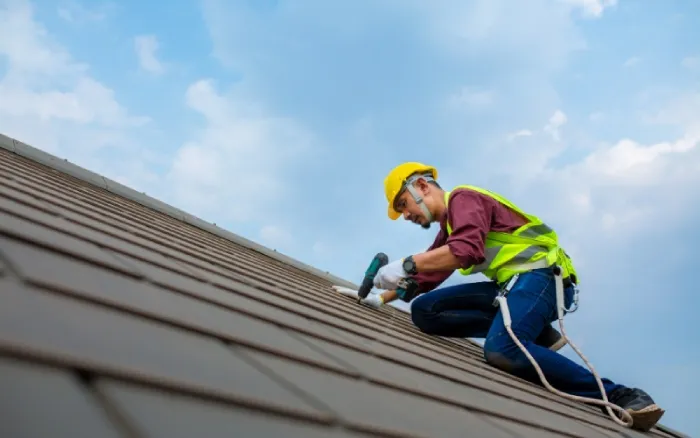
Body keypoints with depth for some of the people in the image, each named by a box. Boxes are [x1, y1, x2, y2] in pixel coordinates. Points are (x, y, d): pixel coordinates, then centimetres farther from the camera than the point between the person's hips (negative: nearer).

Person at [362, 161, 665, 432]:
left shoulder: (463, 198, -3)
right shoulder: (448, 226, 27)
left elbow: (468, 250, -22)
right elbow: (426, 277, 34)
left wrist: (405, 265, -22)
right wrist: (384, 297, 24)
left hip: (542, 275, -9)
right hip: (511, 284, 9)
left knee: (502, 350, -35)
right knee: (425, 310, -2)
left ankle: (620, 397, -27)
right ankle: (535, 335, -6)